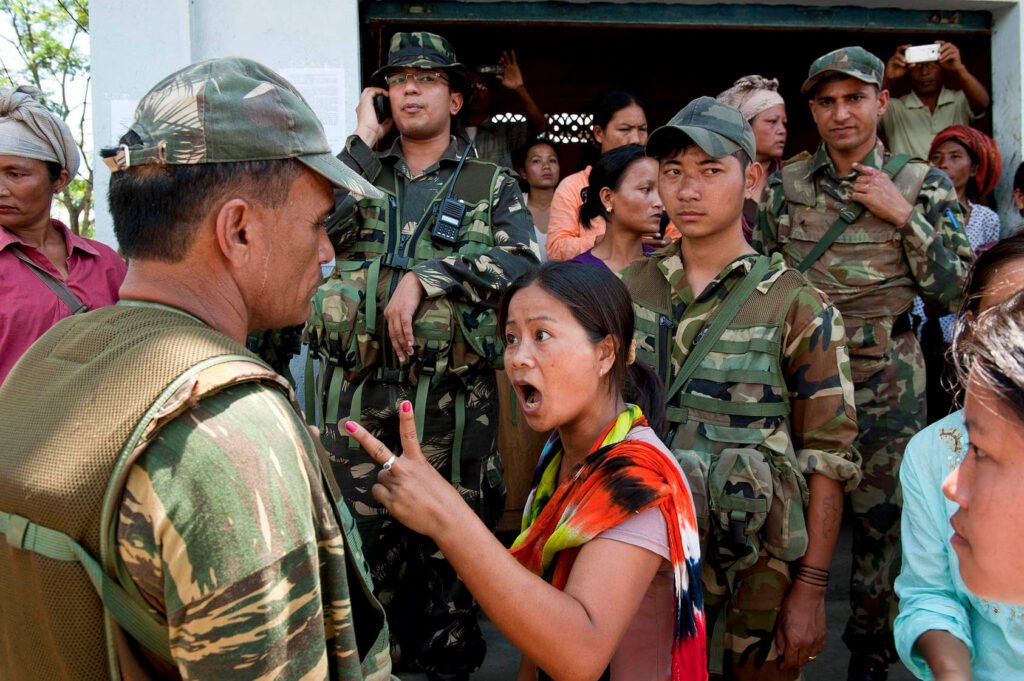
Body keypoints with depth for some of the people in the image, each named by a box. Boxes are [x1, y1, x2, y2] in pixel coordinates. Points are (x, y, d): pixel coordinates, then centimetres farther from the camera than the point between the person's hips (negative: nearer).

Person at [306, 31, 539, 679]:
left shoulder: (492, 186, 6)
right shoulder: (361, 175, 13)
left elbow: (522, 260, -12)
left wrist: (424, 276, -18)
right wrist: (362, 142, -1)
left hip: (451, 398, -2)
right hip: (357, 394, 2)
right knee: (365, 539, 9)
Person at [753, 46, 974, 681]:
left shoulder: (923, 184, -1)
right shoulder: (785, 183, 3)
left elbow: (956, 287, -5)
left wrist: (903, 215, -13)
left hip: (887, 384, -1)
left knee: (882, 522, 9)